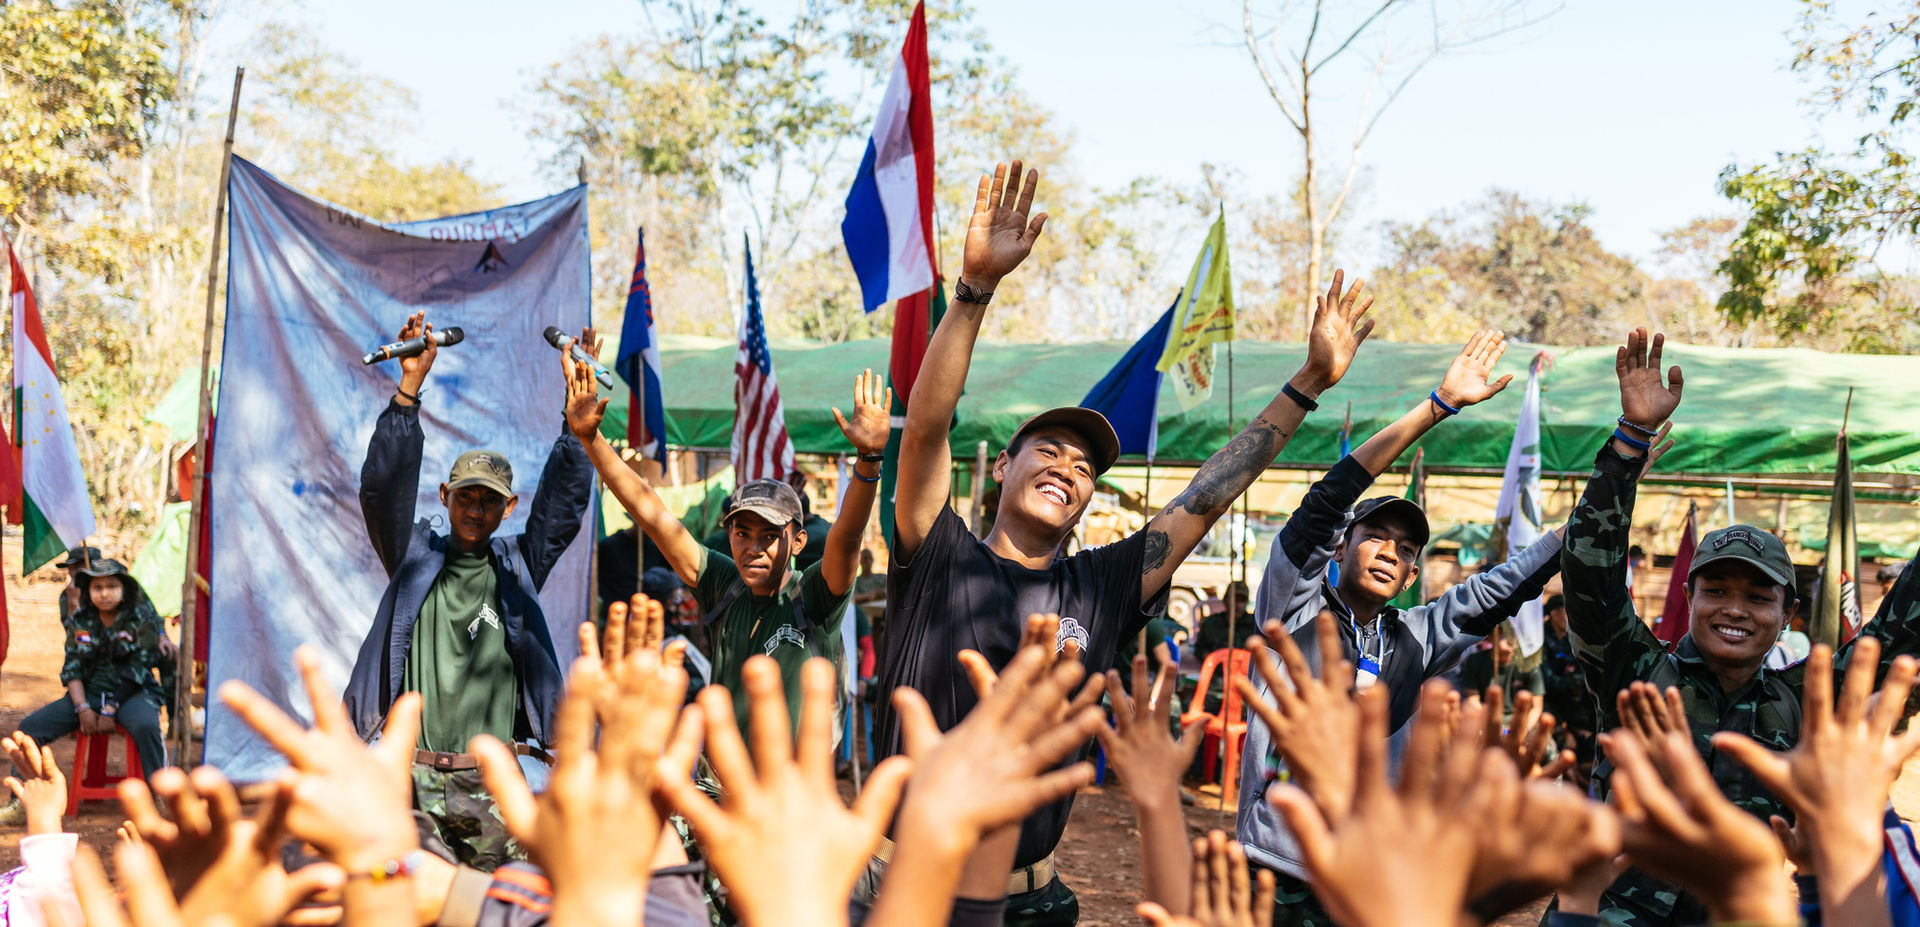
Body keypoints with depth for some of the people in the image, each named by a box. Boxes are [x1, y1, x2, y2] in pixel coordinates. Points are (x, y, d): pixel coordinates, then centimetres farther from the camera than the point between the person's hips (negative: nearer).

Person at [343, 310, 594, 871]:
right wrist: (409, 386, -11)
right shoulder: (415, 556, 11)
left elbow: (566, 497, 3)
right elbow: (384, 485, -1)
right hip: (412, 774, -1)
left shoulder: (517, 566, 12)